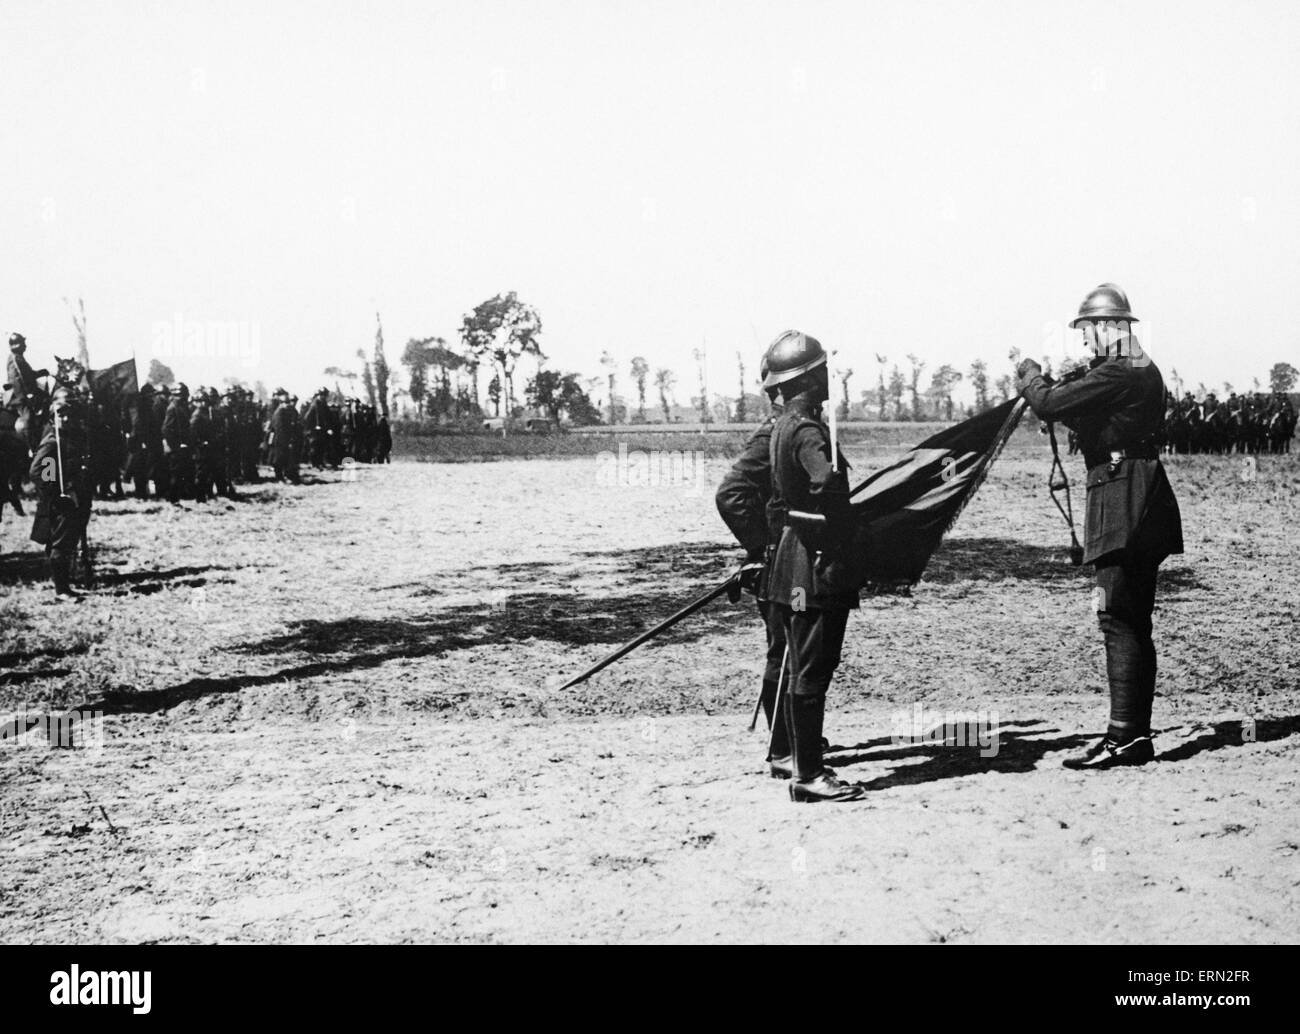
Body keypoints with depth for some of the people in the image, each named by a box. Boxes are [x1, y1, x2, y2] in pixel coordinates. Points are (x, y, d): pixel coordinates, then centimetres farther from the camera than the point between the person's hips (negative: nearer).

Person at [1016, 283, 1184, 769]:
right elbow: (1089, 415, 25)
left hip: (1122, 499, -10)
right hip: (1144, 509, 10)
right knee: (1135, 623, 12)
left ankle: (1123, 737, -12)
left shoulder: (1115, 373, -14)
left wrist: (1030, 375, 3)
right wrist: (1047, 385, 16)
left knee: (1118, 622, -11)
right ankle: (1138, 735, 17)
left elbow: (1050, 404, -16)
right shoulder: (1143, 371, 18)